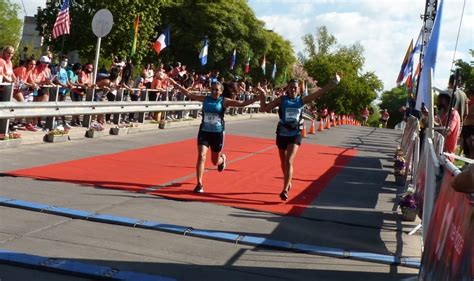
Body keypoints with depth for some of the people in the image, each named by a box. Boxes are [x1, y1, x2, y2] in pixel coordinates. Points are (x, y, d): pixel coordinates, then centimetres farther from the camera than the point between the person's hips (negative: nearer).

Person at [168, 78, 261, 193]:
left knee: (215, 161, 11)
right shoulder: (205, 99, 1)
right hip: (204, 131, 1)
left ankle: (222, 158, 51)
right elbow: (189, 94, 4)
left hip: (217, 133, -1)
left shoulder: (224, 101, -6)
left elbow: (242, 104, -12)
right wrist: (175, 84, 1)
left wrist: (257, 98, -22)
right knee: (201, 156, -14)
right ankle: (199, 184, -6)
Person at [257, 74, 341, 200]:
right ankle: (288, 182, 40)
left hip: (295, 134, -1)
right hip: (282, 134, 2)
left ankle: (285, 190, -15)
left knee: (289, 162, -14)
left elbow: (320, 92, 0)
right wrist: (263, 95, -14)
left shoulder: (302, 100, 0)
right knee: (283, 162, 15)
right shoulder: (281, 100, -2)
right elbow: (263, 108, -2)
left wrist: (334, 82, -3)